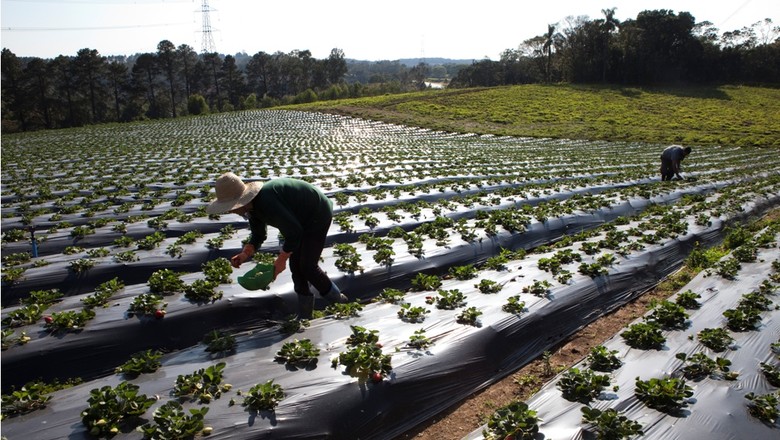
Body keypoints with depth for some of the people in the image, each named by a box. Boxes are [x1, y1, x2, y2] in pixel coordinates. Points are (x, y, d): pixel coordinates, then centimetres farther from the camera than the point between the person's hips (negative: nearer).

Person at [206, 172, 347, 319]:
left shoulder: (266, 202, -37)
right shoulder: (252, 205, -5)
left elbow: (294, 231, -35)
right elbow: (258, 235, 5)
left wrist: (281, 260, -26)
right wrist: (245, 253, -13)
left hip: (318, 214, -10)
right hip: (303, 219, 10)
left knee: (308, 266, -7)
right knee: (295, 265, 9)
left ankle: (336, 299, 19)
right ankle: (304, 317, 23)